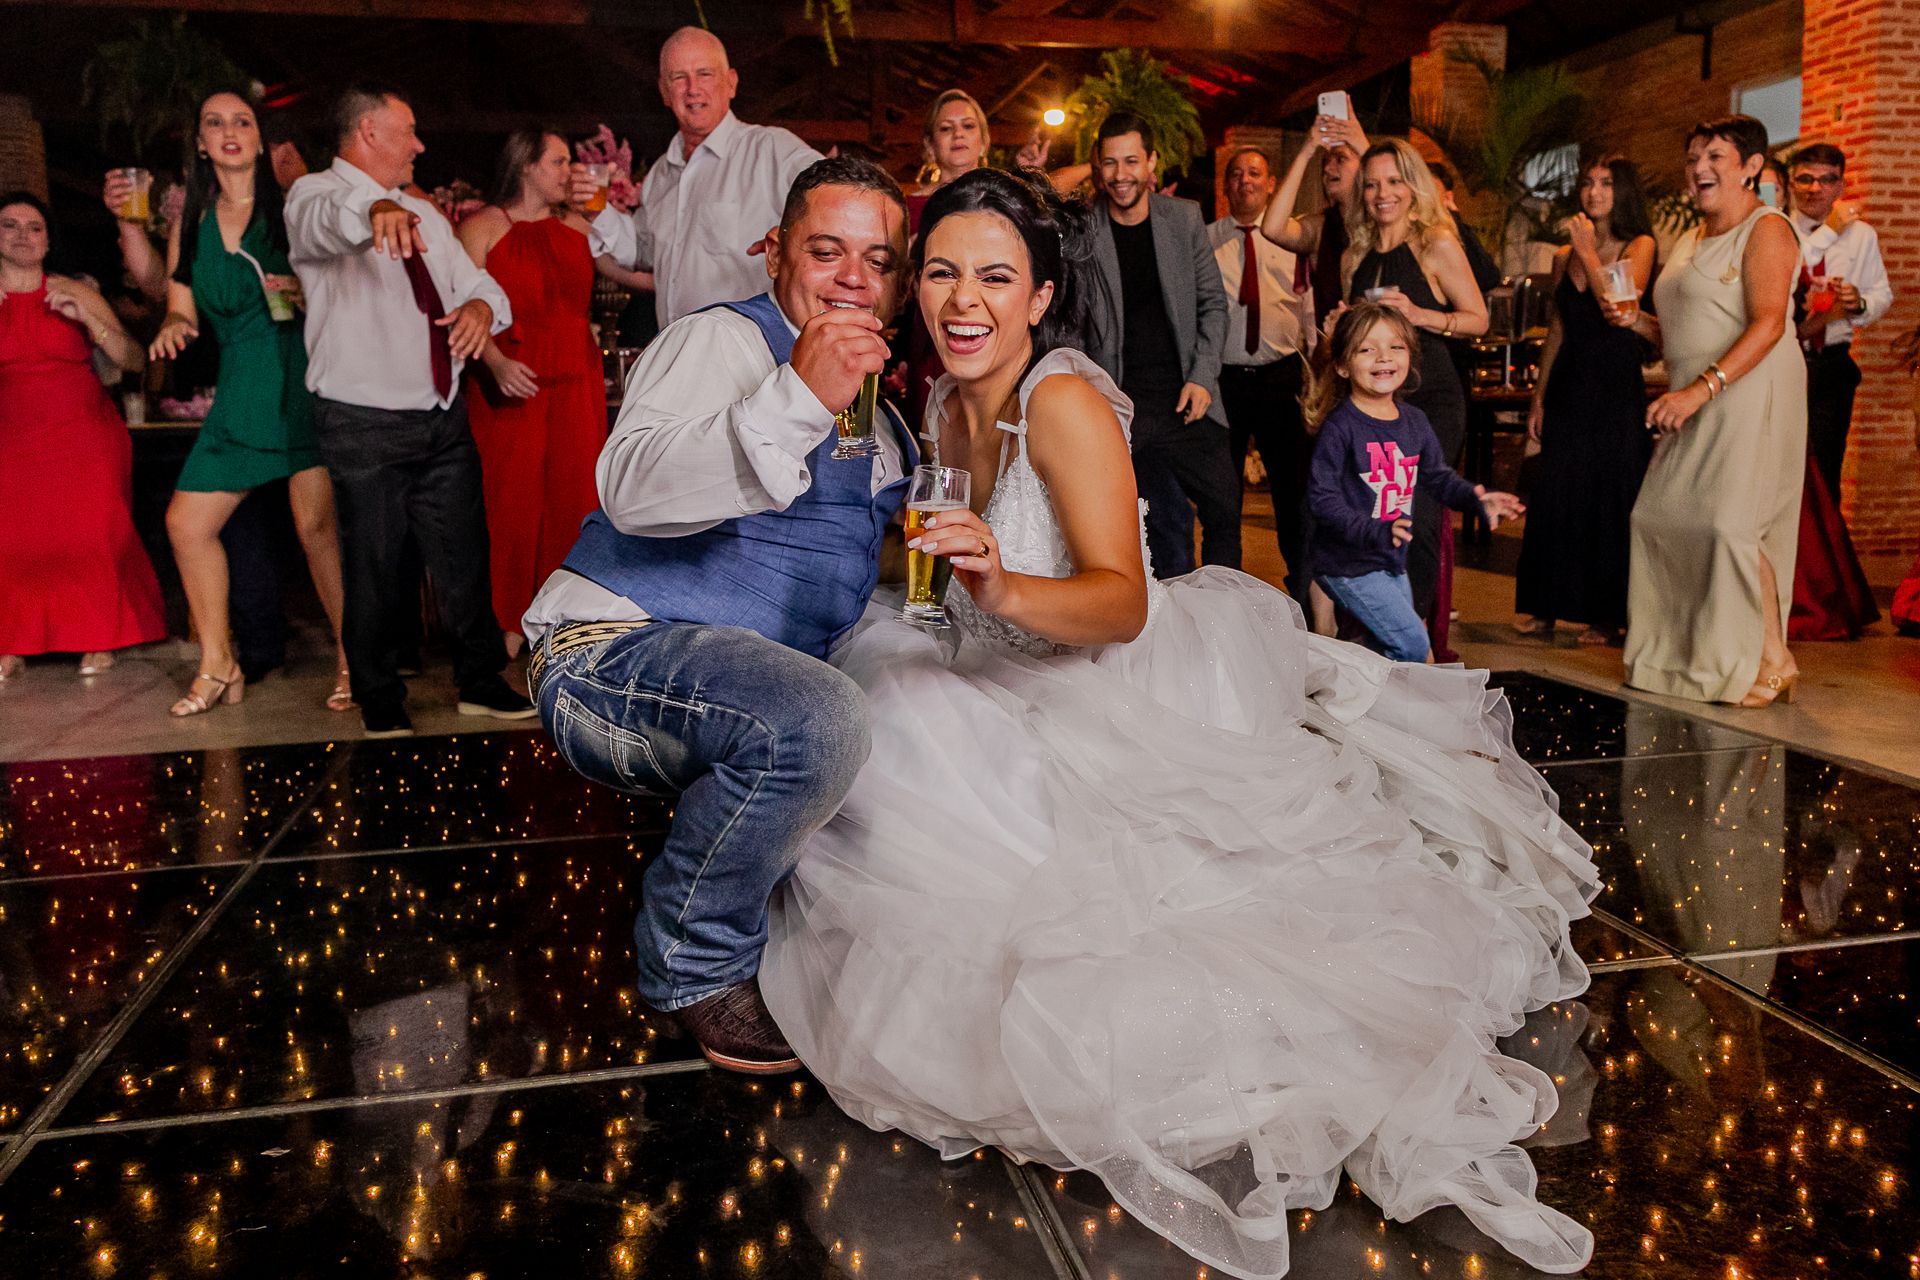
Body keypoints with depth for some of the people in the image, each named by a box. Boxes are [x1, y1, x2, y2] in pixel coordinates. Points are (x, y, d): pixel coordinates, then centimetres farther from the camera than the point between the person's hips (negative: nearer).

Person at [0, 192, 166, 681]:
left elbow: (134, 361, -1)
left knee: (93, 540, -8)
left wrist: (86, 317, -13)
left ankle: (98, 639, 6)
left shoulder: (75, 294, 5)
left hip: (87, 440, -1)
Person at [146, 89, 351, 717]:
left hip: (302, 378, -5)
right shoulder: (190, 222, 15)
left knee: (317, 523, -12)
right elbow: (182, 313, 15)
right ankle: (217, 668, 16)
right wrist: (173, 328, -7)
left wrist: (308, 289, -17)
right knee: (187, 522, 3)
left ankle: (350, 659, 1)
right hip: (239, 390, 5)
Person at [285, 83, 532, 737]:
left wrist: (482, 303, -10)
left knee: (464, 558, 9)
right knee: (374, 570, 3)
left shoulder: (423, 213, 19)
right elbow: (326, 221, -29)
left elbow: (474, 279, 15)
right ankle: (379, 703, 18)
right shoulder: (314, 195, -5)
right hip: (364, 423, -6)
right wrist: (374, 209, -53)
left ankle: (480, 683, 23)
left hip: (444, 416, 6)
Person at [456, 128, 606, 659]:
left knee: (574, 495, 1)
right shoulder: (482, 227, 1)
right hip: (511, 385, -4)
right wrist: (497, 363, -21)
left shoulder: (577, 227, 15)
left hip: (577, 381, 4)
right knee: (513, 500, -2)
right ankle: (510, 621, 10)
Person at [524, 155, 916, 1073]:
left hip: (756, 670, 9)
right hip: (614, 651, -8)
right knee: (815, 721, -35)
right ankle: (696, 966, -10)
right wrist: (798, 401, -37)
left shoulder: (875, 401, 19)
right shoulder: (723, 339, -8)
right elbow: (631, 488, -27)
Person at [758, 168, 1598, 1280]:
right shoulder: (947, 406, 5)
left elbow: (1123, 600, -33)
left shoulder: (1067, 400, -20)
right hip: (1024, 706, 9)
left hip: (1128, 697, -9)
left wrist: (1005, 589, -48)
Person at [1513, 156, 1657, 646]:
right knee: (1555, 494, 3)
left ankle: (1608, 614, 5)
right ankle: (1545, 607, 11)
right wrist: (1538, 397, 13)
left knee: (1611, 495, -2)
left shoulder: (1638, 246, 0)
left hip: (1617, 385, -4)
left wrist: (1588, 251, -9)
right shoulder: (1564, 257, 14)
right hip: (1568, 385, 5)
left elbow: (1619, 307, -16)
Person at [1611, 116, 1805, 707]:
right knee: (1661, 515, 4)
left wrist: (1701, 389, -28)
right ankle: (1689, 651, 15)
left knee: (1732, 520, -15)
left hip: (1750, 394, -8)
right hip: (1697, 403, 8)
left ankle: (1772, 662, -4)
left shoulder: (1766, 229, -5)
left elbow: (1767, 324, -18)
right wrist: (1636, 321, 6)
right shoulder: (1693, 239, 20)